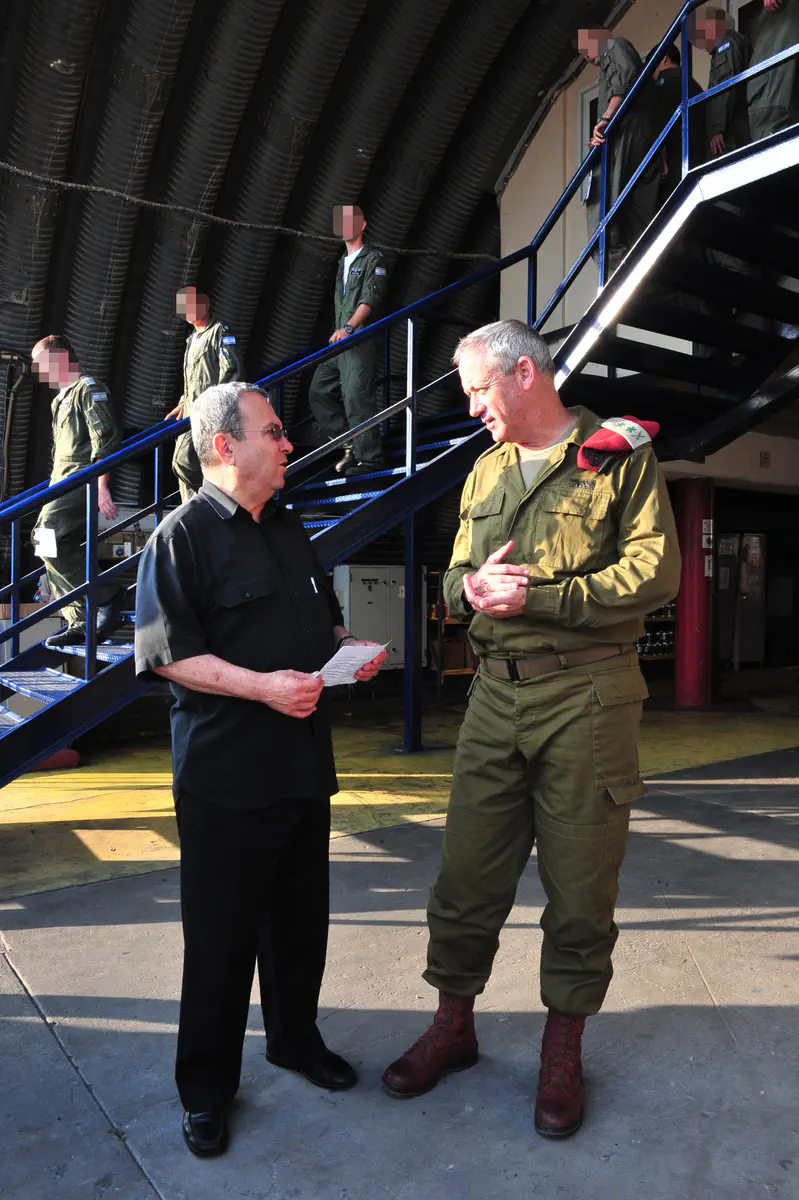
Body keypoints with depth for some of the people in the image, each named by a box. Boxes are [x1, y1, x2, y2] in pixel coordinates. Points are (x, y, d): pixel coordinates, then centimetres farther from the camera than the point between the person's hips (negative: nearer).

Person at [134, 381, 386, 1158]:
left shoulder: (289, 530, 14)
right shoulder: (183, 535, -10)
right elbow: (164, 652, -17)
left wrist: (349, 648, 4)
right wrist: (262, 686, -24)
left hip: (304, 765, 7)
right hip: (225, 775, -7)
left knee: (301, 917, 19)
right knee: (221, 934, 7)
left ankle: (295, 1038, 41)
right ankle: (206, 1086, 28)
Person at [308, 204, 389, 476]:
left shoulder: (373, 259, -3)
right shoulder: (343, 262, 21)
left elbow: (370, 299, -16)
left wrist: (349, 327, -26)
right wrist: (340, 331, 16)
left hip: (361, 340, -9)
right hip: (340, 341, 9)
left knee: (357, 398, -13)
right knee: (319, 392, 7)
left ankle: (369, 459, -6)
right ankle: (350, 445, 13)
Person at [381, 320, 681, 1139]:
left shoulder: (620, 455, -2)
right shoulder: (486, 472, 15)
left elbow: (655, 571, -11)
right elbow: (457, 575, 18)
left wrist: (536, 598, -16)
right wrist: (471, 586, -6)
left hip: (587, 694, -4)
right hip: (497, 694, 5)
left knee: (579, 881, 7)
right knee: (467, 870, 9)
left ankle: (563, 1048, 27)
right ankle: (454, 1025, 30)